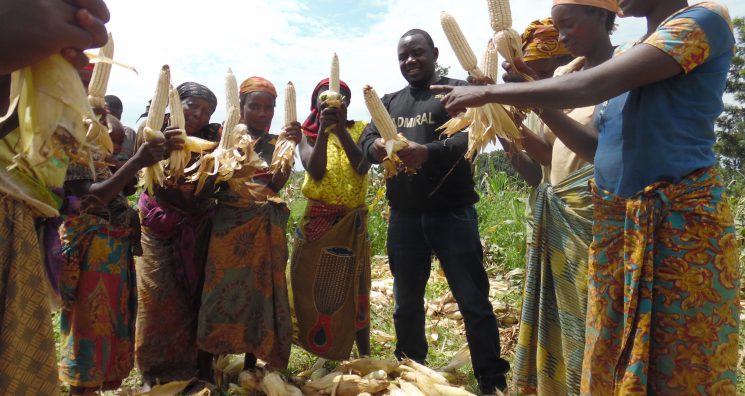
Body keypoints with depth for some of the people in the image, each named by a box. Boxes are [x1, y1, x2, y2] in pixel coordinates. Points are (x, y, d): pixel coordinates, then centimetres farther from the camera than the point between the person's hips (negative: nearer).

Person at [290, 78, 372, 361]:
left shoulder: (361, 129, 1)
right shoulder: (309, 134, 2)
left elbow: (362, 168, -16)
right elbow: (316, 172, -15)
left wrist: (341, 130, -25)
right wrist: (323, 130, -23)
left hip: (353, 220, 0)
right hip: (317, 219, 1)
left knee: (353, 287, 6)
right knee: (311, 286, 4)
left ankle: (365, 355, 15)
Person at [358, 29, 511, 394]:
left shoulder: (456, 91, 1)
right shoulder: (389, 102, 18)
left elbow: (470, 137, -14)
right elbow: (366, 138, 5)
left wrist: (429, 152, -31)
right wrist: (376, 146, -19)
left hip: (452, 214, -5)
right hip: (403, 217, 5)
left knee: (473, 301, -1)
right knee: (406, 302, 16)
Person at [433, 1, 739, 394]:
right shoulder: (628, 54, 16)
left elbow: (588, 87, -19)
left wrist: (488, 92, -12)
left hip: (681, 217, -7)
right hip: (613, 218, 8)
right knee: (611, 360, 13)